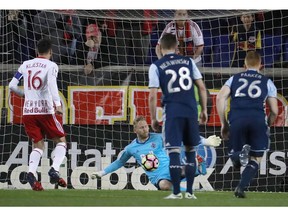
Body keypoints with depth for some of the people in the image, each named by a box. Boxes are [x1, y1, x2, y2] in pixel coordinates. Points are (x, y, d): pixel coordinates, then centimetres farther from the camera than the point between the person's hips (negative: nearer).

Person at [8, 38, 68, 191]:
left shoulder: (25, 65, 11)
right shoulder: (51, 66, -1)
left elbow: (12, 85, 10)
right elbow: (52, 83, -19)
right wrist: (57, 103, -26)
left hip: (28, 111, 4)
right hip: (45, 110, -4)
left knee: (38, 144, 12)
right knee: (61, 141, 11)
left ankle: (31, 172, -15)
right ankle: (54, 170, -12)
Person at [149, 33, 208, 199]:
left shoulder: (156, 66, 2)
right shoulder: (188, 61, 10)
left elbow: (153, 96, -4)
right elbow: (202, 87, 7)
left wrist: (153, 119, 4)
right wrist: (204, 109, 15)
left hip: (172, 113, -3)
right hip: (191, 111, 3)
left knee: (174, 152, -1)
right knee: (190, 151, 13)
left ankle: (176, 192, -2)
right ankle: (190, 192, 13)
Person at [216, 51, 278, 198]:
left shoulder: (234, 79, 22)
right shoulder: (267, 82, 20)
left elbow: (220, 98, 7)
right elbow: (274, 111, 15)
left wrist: (224, 124, 12)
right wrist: (267, 126, 32)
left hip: (236, 120, 1)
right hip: (258, 119, -1)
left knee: (236, 162, 13)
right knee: (255, 159, 13)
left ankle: (239, 154, -23)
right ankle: (241, 188, -8)